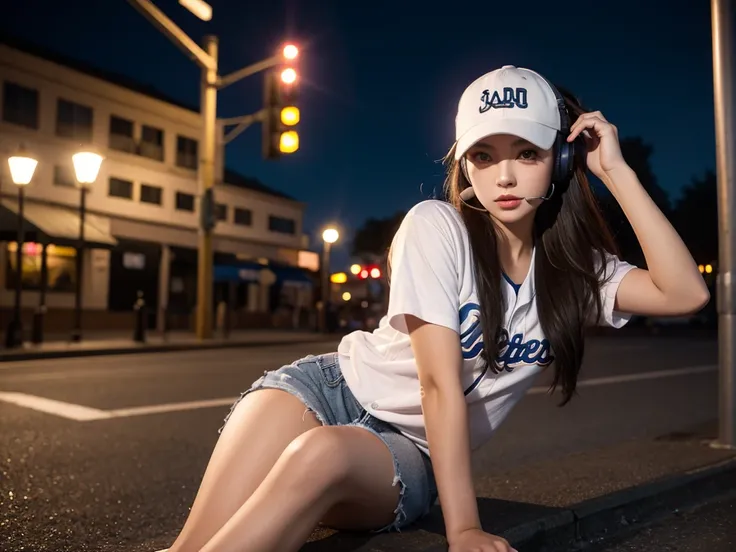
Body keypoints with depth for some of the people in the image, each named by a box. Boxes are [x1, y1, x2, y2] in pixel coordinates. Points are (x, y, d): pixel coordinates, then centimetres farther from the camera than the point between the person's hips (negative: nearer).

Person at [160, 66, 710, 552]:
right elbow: (439, 384, -19)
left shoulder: (572, 267, 1)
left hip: (409, 454, 2)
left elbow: (687, 293, -13)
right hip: (331, 388, -2)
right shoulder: (437, 226, -13)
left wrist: (616, 170, -15)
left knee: (326, 454, -35)